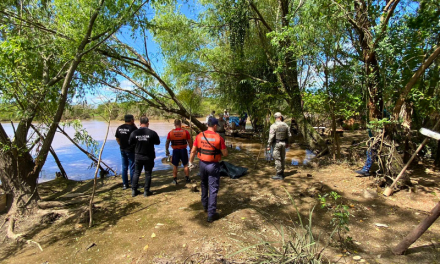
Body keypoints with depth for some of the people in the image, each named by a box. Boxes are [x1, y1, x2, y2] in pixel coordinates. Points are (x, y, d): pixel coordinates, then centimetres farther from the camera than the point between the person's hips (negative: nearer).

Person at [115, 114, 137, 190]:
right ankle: (133, 184, 10)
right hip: (131, 150, -6)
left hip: (122, 150, 6)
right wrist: (135, 126, -5)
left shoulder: (119, 128, 6)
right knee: (132, 167, 2)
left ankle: (125, 184, 20)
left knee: (124, 167, 14)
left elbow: (117, 138, 12)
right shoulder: (133, 128, -14)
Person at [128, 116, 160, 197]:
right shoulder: (152, 133, -15)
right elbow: (157, 142, -1)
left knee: (136, 173, 16)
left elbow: (130, 143, 5)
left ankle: (134, 190, 22)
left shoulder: (134, 133, -9)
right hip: (149, 157, -2)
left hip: (138, 156, 2)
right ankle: (146, 191, 15)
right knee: (148, 173, 9)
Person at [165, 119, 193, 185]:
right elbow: (190, 142, -2)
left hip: (175, 151, 0)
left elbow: (167, 143, 4)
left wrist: (166, 150, 18)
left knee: (175, 165, 11)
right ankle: (187, 178, 19)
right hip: (183, 150, 0)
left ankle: (175, 180, 16)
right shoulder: (185, 132, -6)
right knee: (185, 165, 13)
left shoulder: (170, 133, -3)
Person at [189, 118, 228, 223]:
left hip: (202, 164, 5)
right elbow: (225, 154, -11)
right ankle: (211, 214, 10)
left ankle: (205, 206, 41)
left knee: (204, 185, 24)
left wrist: (190, 162, 13)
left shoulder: (199, 136, -4)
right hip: (213, 165, -4)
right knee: (213, 189, 4)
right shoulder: (218, 138, -15)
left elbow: (193, 151, 1)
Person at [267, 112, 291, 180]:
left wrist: (269, 146, -14)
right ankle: (282, 173, 26)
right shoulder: (285, 125, 3)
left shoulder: (273, 126, -14)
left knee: (277, 159, -2)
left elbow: (271, 137, -19)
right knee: (282, 158, 15)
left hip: (276, 144, -6)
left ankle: (279, 175, 3)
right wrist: (287, 143, 24)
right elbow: (288, 135, 10)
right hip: (283, 143, 6)